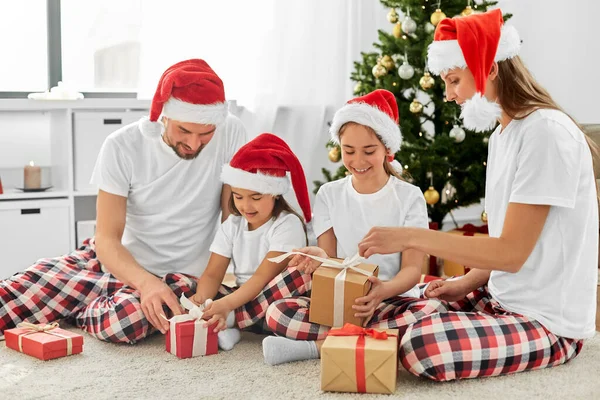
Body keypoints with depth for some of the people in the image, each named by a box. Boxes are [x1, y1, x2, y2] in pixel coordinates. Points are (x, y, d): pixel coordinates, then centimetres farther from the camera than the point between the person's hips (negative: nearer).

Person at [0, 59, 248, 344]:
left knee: (125, 319, -33)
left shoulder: (231, 134, -16)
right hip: (119, 258, 0)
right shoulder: (122, 147, -16)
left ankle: (66, 307, 0)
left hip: (177, 275, 0)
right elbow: (107, 239, -17)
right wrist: (145, 282, -36)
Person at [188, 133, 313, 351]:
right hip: (243, 297, 5)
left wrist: (227, 304, -36)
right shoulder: (232, 226, 5)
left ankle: (229, 319, -33)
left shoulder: (287, 225, -11)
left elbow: (264, 277, -21)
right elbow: (212, 274, -2)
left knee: (301, 273, -36)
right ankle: (219, 326, -29)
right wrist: (201, 298, -26)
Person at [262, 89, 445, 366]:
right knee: (277, 313, -25)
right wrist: (320, 259, -23)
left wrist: (383, 292, -29)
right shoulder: (329, 195, 8)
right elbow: (329, 258, 4)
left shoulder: (409, 197, 0)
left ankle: (318, 345, -25)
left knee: (434, 311, -35)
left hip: (394, 301, -1)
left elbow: (412, 268, -6)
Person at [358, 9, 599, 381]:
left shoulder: (546, 133, -21)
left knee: (422, 345, -28)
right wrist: (468, 283, 0)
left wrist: (410, 237, -23)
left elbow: (513, 251, -24)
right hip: (505, 300, 8)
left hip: (548, 320, -8)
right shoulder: (502, 134, 10)